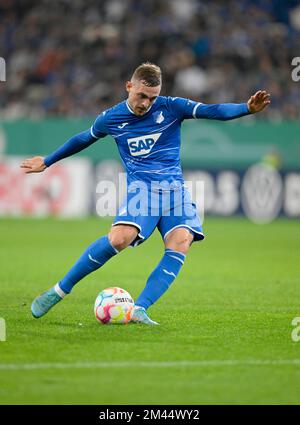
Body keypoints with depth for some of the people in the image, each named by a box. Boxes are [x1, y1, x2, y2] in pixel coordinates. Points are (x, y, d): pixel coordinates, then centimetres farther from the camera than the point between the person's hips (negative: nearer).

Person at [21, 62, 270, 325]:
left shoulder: (171, 108, 1)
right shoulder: (110, 119, 5)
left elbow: (212, 111, -7)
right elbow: (83, 139, 22)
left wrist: (248, 108, -24)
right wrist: (47, 162, 32)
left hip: (174, 187, 2)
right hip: (141, 185, -2)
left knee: (181, 243, -24)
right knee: (120, 238, -27)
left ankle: (139, 310, -25)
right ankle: (60, 290, -15)